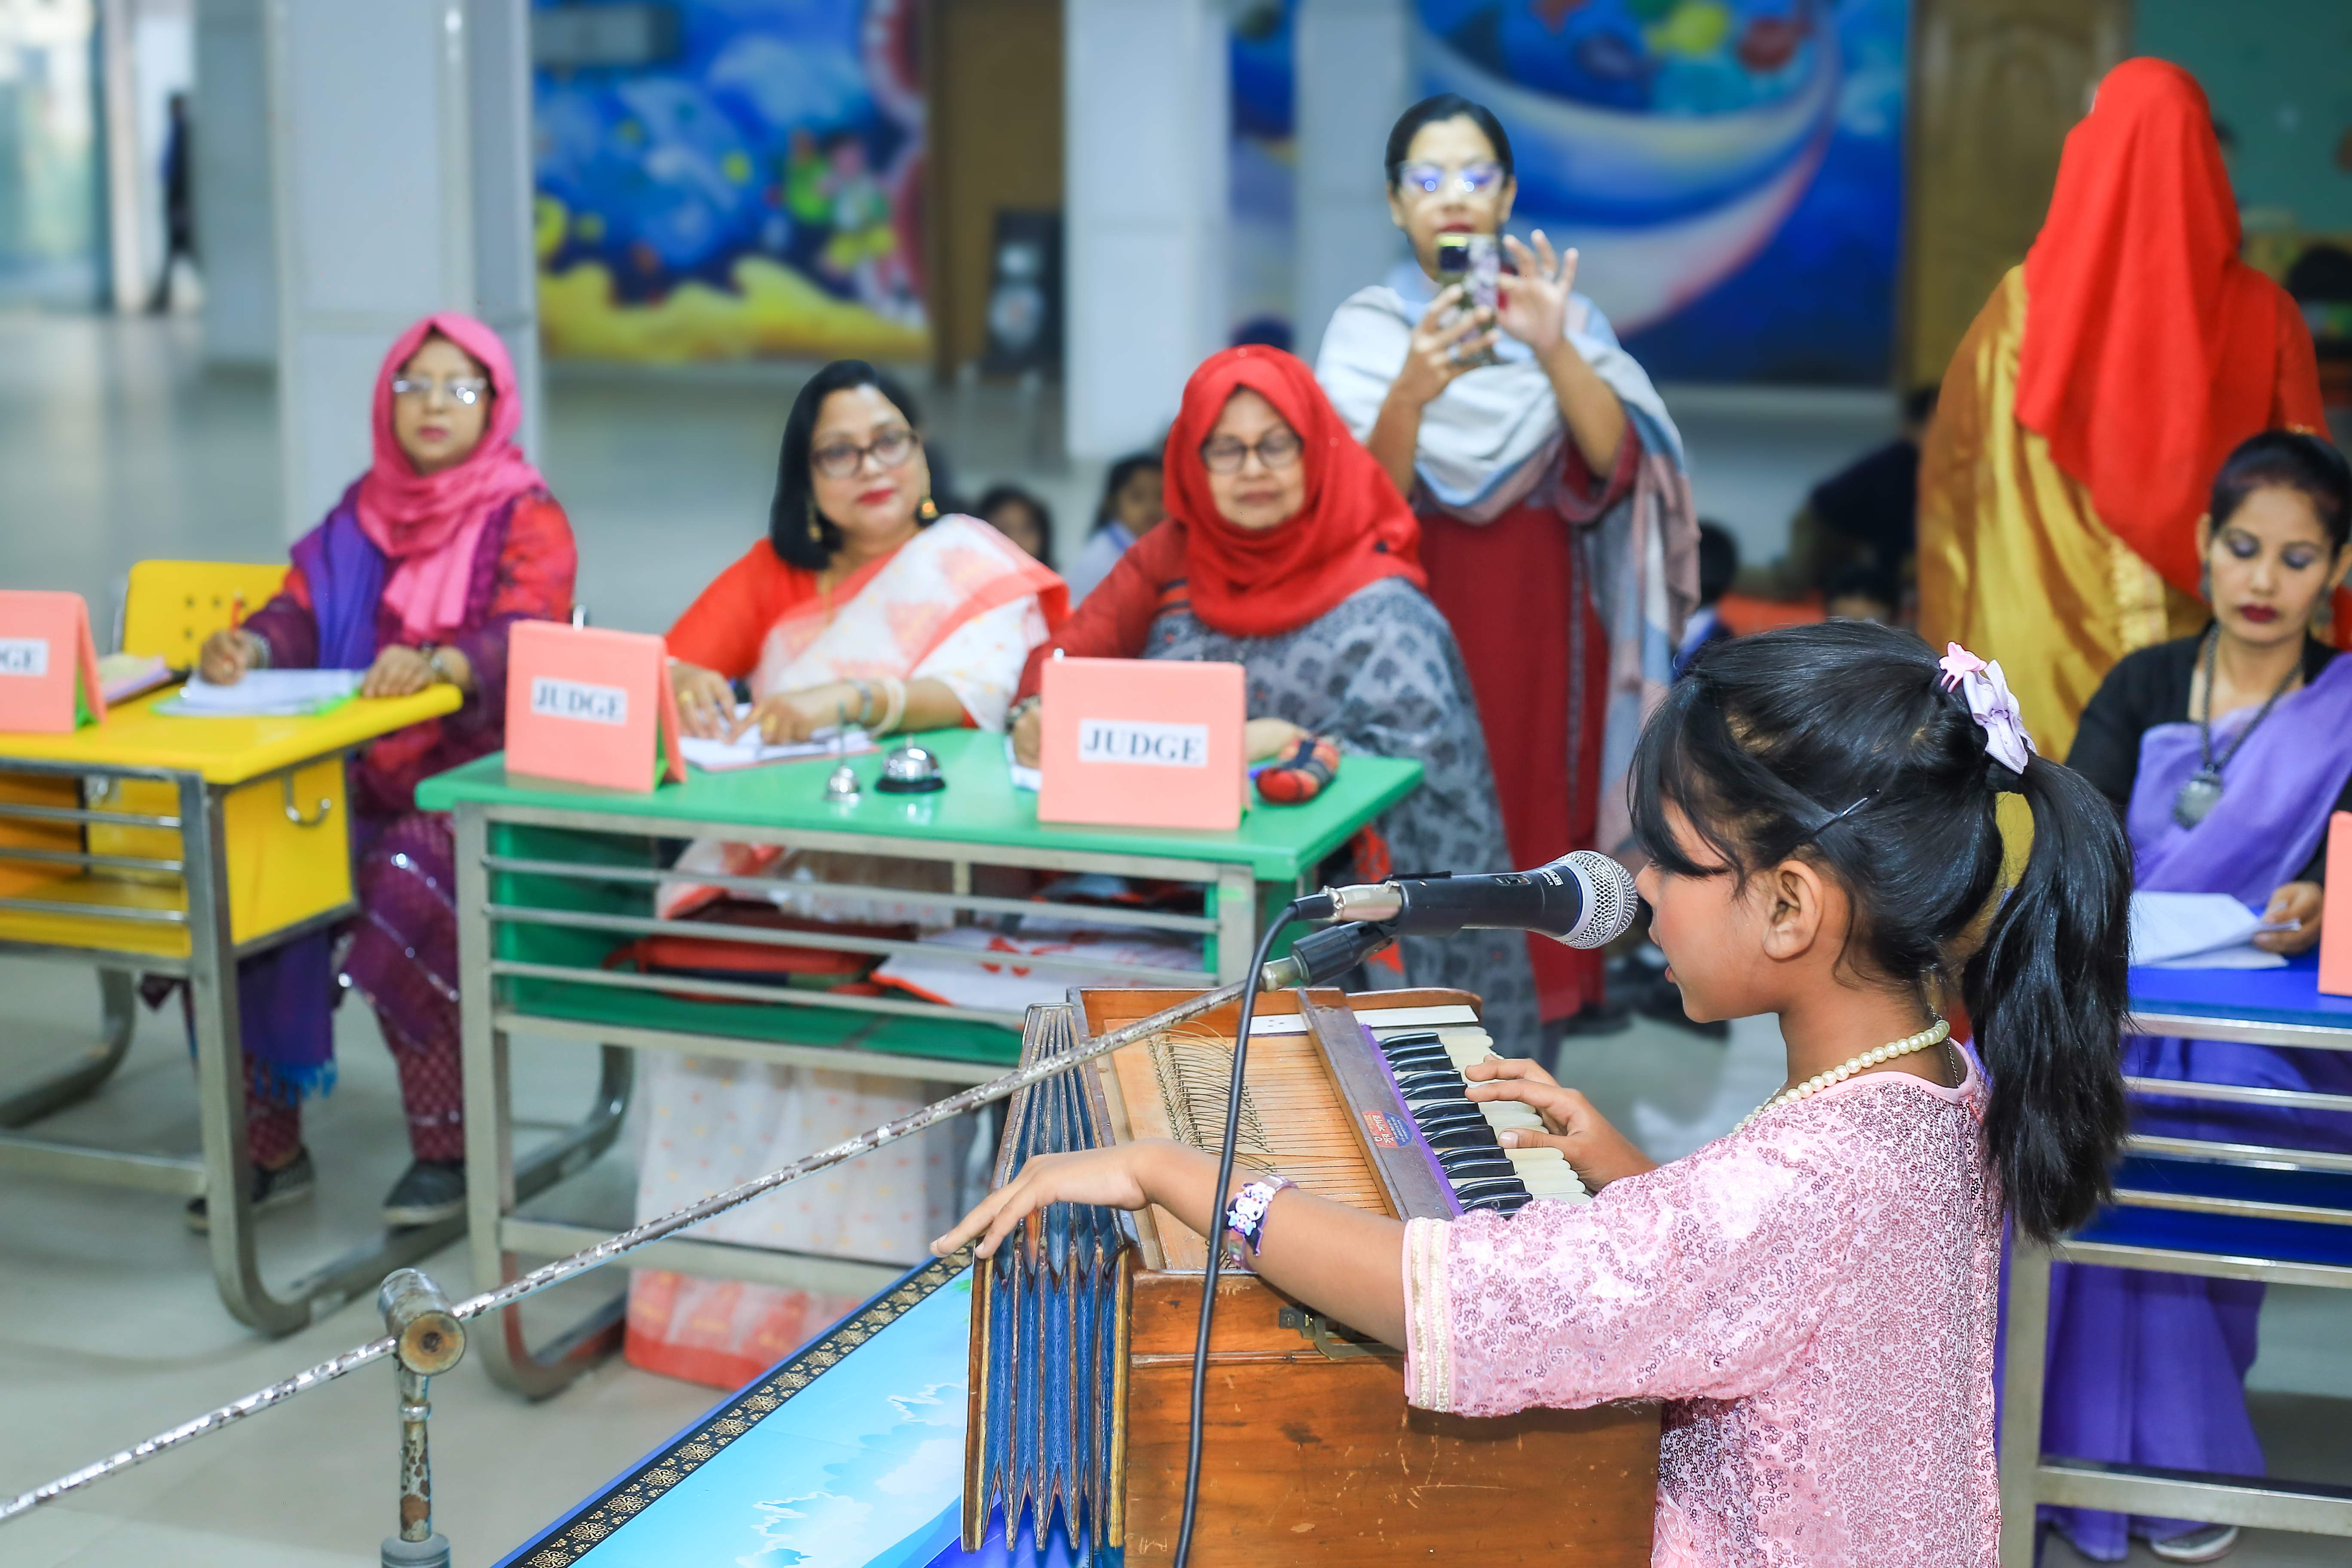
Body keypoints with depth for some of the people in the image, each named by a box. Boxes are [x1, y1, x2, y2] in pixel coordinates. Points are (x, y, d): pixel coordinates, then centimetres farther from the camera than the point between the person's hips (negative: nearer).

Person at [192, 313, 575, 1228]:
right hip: (353, 777, 5)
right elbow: (303, 611, 8)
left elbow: (523, 639, -16)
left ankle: (446, 1152, -17)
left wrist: (438, 664, -38)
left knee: (406, 888, -33)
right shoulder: (363, 515, 19)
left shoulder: (527, 520, 1)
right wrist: (251, 647, -16)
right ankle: (271, 1146, -6)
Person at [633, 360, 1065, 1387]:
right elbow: (672, 660, 8)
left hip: (906, 858, -4)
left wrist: (849, 697, -34)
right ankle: (711, 1282, -12)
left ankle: (844, 1293, -24)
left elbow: (978, 691, -17)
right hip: (761, 845, 5)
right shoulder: (779, 568, 20)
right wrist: (686, 687, -18)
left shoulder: (973, 563, 3)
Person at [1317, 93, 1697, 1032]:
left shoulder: (1557, 309, 5)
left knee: (1537, 804, 2)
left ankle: (1545, 987, 15)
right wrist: (1411, 392, -32)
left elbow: (1611, 456, -11)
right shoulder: (1366, 330, 0)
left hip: (1540, 611, 2)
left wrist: (1555, 352, -27)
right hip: (1420, 609, -1)